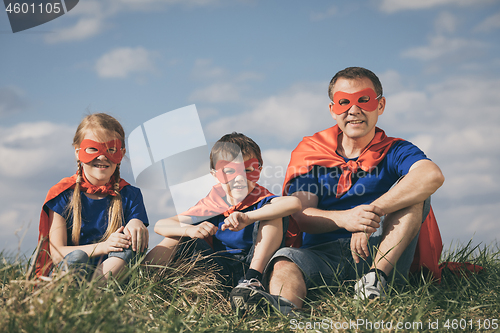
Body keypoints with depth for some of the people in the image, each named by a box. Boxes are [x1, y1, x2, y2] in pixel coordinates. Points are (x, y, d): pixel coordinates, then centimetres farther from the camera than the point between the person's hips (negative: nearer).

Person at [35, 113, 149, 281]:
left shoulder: (130, 196, 6)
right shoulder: (63, 195, 0)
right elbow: (56, 253, -8)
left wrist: (138, 225, -22)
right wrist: (103, 247, -23)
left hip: (110, 272, 2)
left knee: (133, 238, -26)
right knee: (77, 257, -34)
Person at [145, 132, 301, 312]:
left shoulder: (259, 198, -11)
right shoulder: (212, 204, -1)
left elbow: (294, 203, -37)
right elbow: (160, 226, -5)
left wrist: (248, 218, -44)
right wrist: (189, 230, -28)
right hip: (222, 269, 3)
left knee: (273, 212, -23)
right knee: (178, 233, -8)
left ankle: (252, 281, -33)